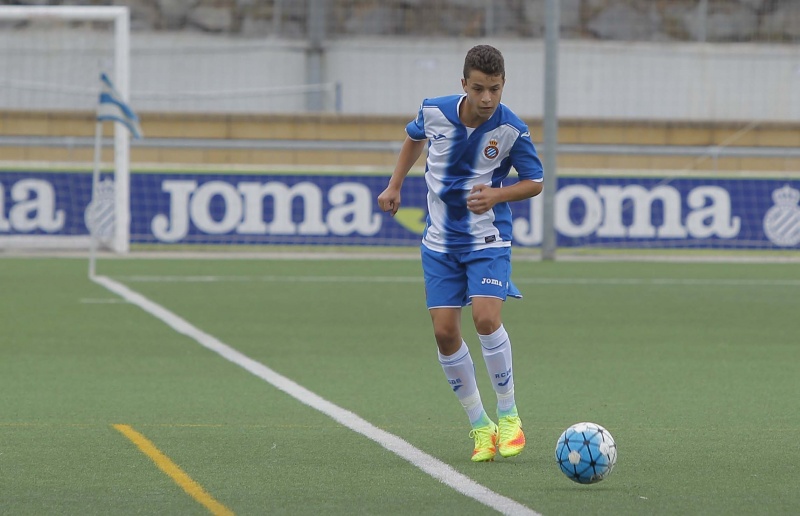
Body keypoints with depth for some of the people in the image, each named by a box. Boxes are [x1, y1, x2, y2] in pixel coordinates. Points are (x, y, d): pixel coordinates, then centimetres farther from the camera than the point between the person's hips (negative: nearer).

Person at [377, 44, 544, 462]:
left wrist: (497, 196, -22)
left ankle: (508, 413, -1)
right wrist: (395, 185, 14)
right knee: (445, 331, -4)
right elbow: (414, 137, 16)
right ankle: (479, 427, 11)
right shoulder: (435, 112, -9)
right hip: (441, 240, 3)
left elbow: (535, 182, -5)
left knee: (486, 318, -22)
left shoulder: (511, 129, -17)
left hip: (488, 239, -3)